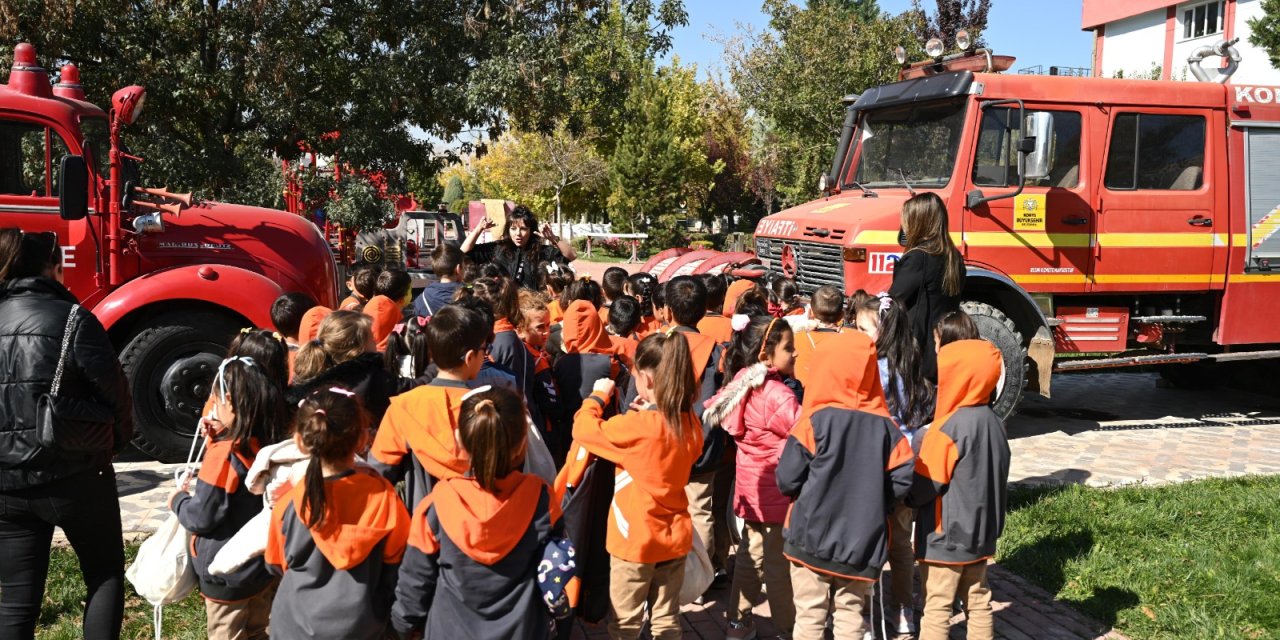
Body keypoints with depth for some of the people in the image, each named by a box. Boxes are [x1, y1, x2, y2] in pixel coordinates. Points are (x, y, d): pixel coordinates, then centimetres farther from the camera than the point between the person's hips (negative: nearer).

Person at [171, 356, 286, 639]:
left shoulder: (224, 453, -25)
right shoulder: (268, 445, -4)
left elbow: (200, 518, -21)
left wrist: (177, 500, -1)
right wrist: (217, 440, 2)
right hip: (265, 565, 6)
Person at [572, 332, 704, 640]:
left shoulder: (637, 425, -23)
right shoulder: (690, 424, -5)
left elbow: (583, 429, -13)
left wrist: (598, 396, 2)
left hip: (636, 539, -5)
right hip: (675, 536, 5)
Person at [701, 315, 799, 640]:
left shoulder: (744, 385, 1)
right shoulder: (777, 394, -24)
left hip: (752, 488, 8)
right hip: (777, 492, -8)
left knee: (750, 556, 19)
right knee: (779, 564, 5)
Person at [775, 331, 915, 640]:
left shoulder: (815, 420, -13)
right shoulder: (884, 424, -4)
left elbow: (787, 479, -13)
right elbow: (903, 477, -5)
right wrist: (873, 504, 9)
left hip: (811, 536, -3)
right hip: (861, 541, 3)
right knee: (850, 614, 15)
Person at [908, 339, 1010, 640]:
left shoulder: (949, 428, -22)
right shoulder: (993, 421, 2)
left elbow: (923, 487, -17)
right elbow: (987, 477, 11)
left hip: (946, 537, -8)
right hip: (980, 533, 8)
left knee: (937, 609, 2)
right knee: (978, 601, 17)